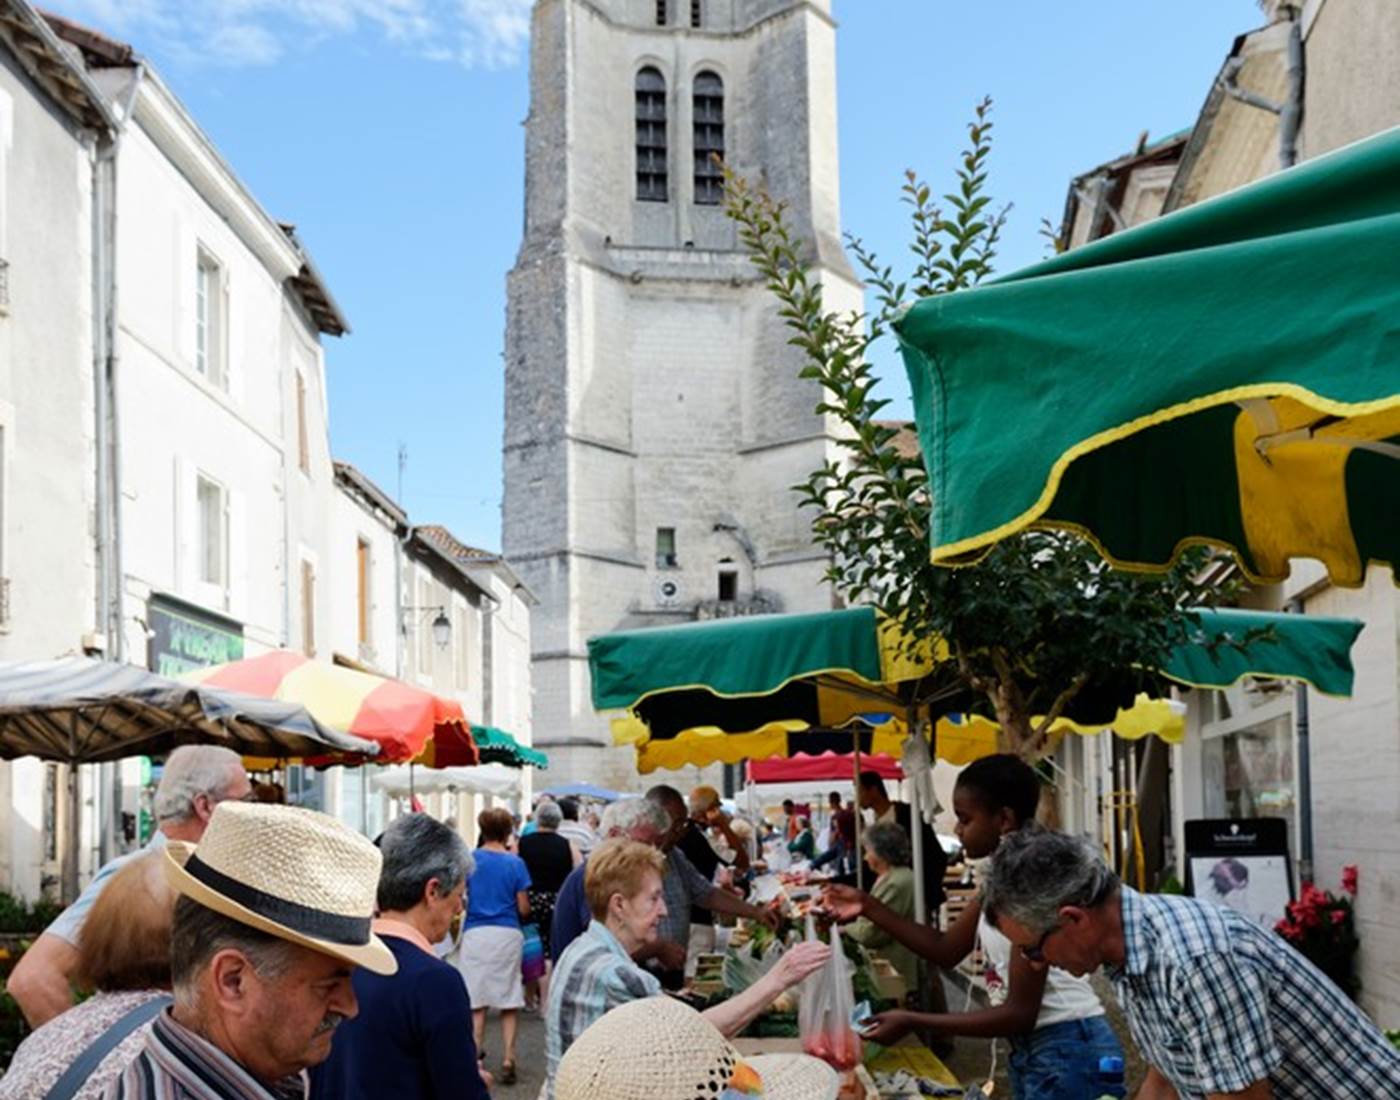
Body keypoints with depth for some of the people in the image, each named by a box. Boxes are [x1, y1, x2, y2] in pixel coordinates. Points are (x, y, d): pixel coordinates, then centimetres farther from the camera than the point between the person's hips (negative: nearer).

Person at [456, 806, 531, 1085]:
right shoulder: (515, 863, -2)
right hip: (508, 934, 0)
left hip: (475, 933, 0)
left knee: (476, 1000, 7)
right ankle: (508, 1059, 4)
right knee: (509, 1000, 7)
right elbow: (524, 908, 0)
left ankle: (475, 1055, 8)